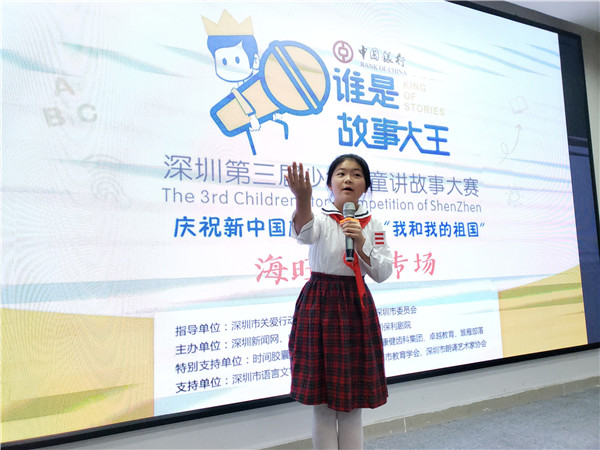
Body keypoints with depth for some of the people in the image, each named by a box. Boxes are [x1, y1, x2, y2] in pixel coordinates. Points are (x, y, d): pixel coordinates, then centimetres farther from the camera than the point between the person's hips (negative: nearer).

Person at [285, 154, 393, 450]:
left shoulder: (373, 225, 4)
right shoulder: (321, 217, -6)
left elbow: (382, 274, -1)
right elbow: (305, 233, -32)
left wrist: (361, 244, -17)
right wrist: (302, 200, -54)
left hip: (357, 306, 3)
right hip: (320, 306, -2)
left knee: (351, 401, 11)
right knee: (321, 400, 5)